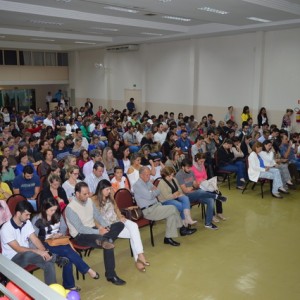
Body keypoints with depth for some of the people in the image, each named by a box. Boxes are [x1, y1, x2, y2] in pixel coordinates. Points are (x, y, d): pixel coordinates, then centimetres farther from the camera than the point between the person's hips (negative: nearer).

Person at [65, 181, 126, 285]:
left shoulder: (89, 201, 4)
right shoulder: (70, 208, -19)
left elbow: (97, 216, 9)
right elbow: (80, 229, -22)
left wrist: (105, 226, -11)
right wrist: (98, 232, -26)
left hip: (93, 229, 8)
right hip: (81, 236, -8)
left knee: (119, 225, -10)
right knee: (108, 244, -31)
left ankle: (103, 240, -32)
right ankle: (111, 276, -21)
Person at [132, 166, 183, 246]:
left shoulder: (148, 182, 16)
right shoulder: (137, 185, -13)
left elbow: (158, 192, 15)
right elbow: (149, 196, -21)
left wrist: (153, 191, -6)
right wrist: (154, 191, 0)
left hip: (156, 205, 9)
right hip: (148, 211, -9)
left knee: (171, 214, -12)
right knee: (173, 209, -17)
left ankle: (168, 238, -6)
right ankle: (182, 226, 3)